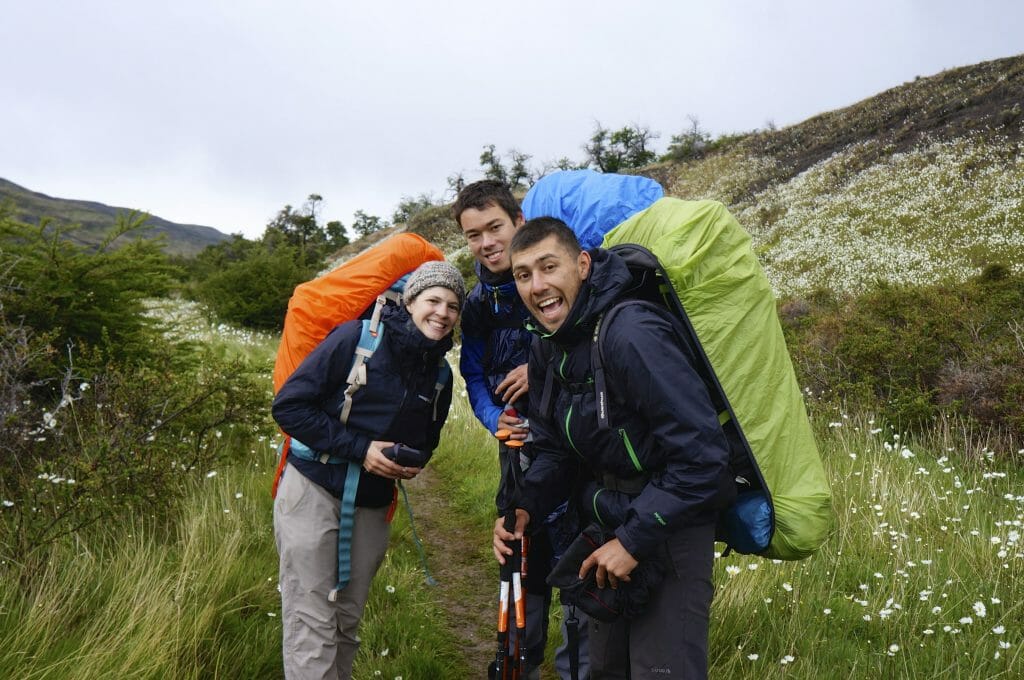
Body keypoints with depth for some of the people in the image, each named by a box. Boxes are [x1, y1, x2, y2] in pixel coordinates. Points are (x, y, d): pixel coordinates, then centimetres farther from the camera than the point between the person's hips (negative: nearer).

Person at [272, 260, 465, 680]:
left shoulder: (441, 375, 6)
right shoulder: (358, 338, -12)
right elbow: (288, 406, -14)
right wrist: (358, 448, -18)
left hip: (372, 505, 5)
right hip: (314, 492, -5)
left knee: (347, 623, 12)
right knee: (313, 626, -4)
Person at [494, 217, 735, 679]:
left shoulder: (633, 336, -28)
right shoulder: (548, 347, 0)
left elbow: (702, 455, -30)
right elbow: (555, 449, 8)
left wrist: (635, 538, -25)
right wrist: (525, 508, -10)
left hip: (672, 516, -8)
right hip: (610, 518, 8)